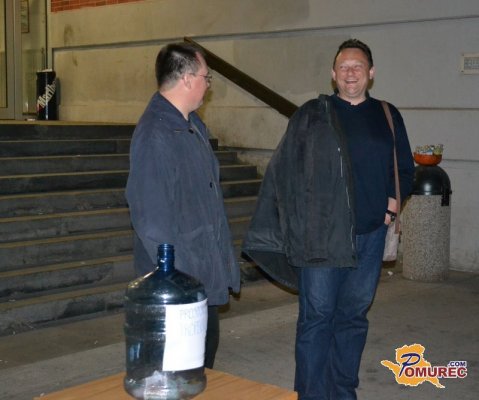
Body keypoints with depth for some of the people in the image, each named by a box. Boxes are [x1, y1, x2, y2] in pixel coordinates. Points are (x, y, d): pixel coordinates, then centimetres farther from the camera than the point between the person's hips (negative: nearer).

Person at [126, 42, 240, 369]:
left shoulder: (193, 126, 10)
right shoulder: (154, 136, -20)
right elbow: (151, 218, -23)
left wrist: (223, 262, 19)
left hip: (207, 277, 9)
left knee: (205, 357, 19)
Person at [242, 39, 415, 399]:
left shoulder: (387, 117, 10)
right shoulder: (312, 115, 0)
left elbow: (405, 169, 19)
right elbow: (284, 171, -2)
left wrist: (392, 204, 4)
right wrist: (297, 224, -7)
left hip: (370, 235, 4)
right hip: (323, 235, -3)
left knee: (354, 315, 12)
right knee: (317, 317, -1)